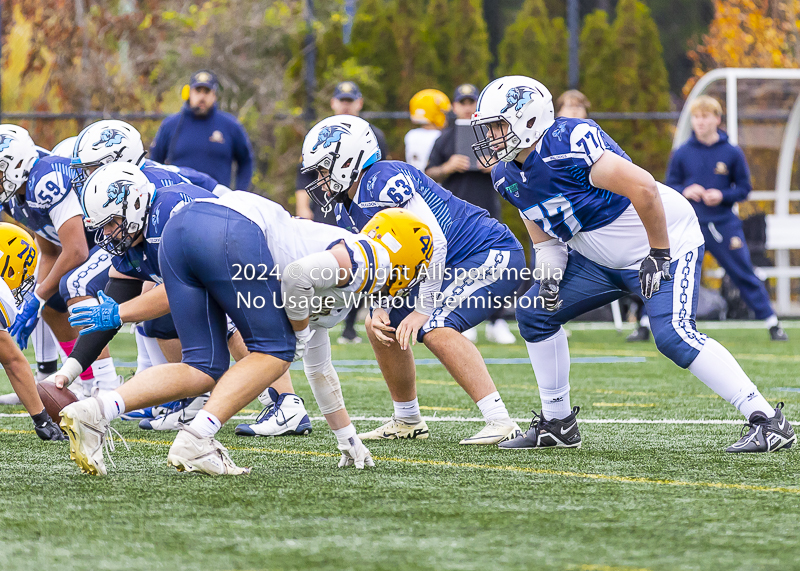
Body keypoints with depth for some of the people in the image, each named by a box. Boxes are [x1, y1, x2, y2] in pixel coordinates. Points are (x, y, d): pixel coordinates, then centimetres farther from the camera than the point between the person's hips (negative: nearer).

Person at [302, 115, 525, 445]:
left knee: (436, 328, -28)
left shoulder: (383, 181, -23)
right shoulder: (348, 210, 8)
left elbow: (434, 243, -26)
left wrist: (423, 310, -22)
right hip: (452, 268, 10)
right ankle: (408, 422, 26)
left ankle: (500, 423, -28)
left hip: (493, 255, -10)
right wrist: (379, 308, -6)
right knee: (383, 327, 12)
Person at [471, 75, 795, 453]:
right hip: (599, 259, 9)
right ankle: (557, 424, 16)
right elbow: (544, 233, 13)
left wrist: (659, 253, -23)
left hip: (664, 240, -9)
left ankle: (769, 422, -22)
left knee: (673, 335, -25)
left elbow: (643, 188, -31)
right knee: (534, 314, 4)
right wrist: (549, 275, -8)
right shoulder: (507, 177, 0)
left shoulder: (568, 145, -29)